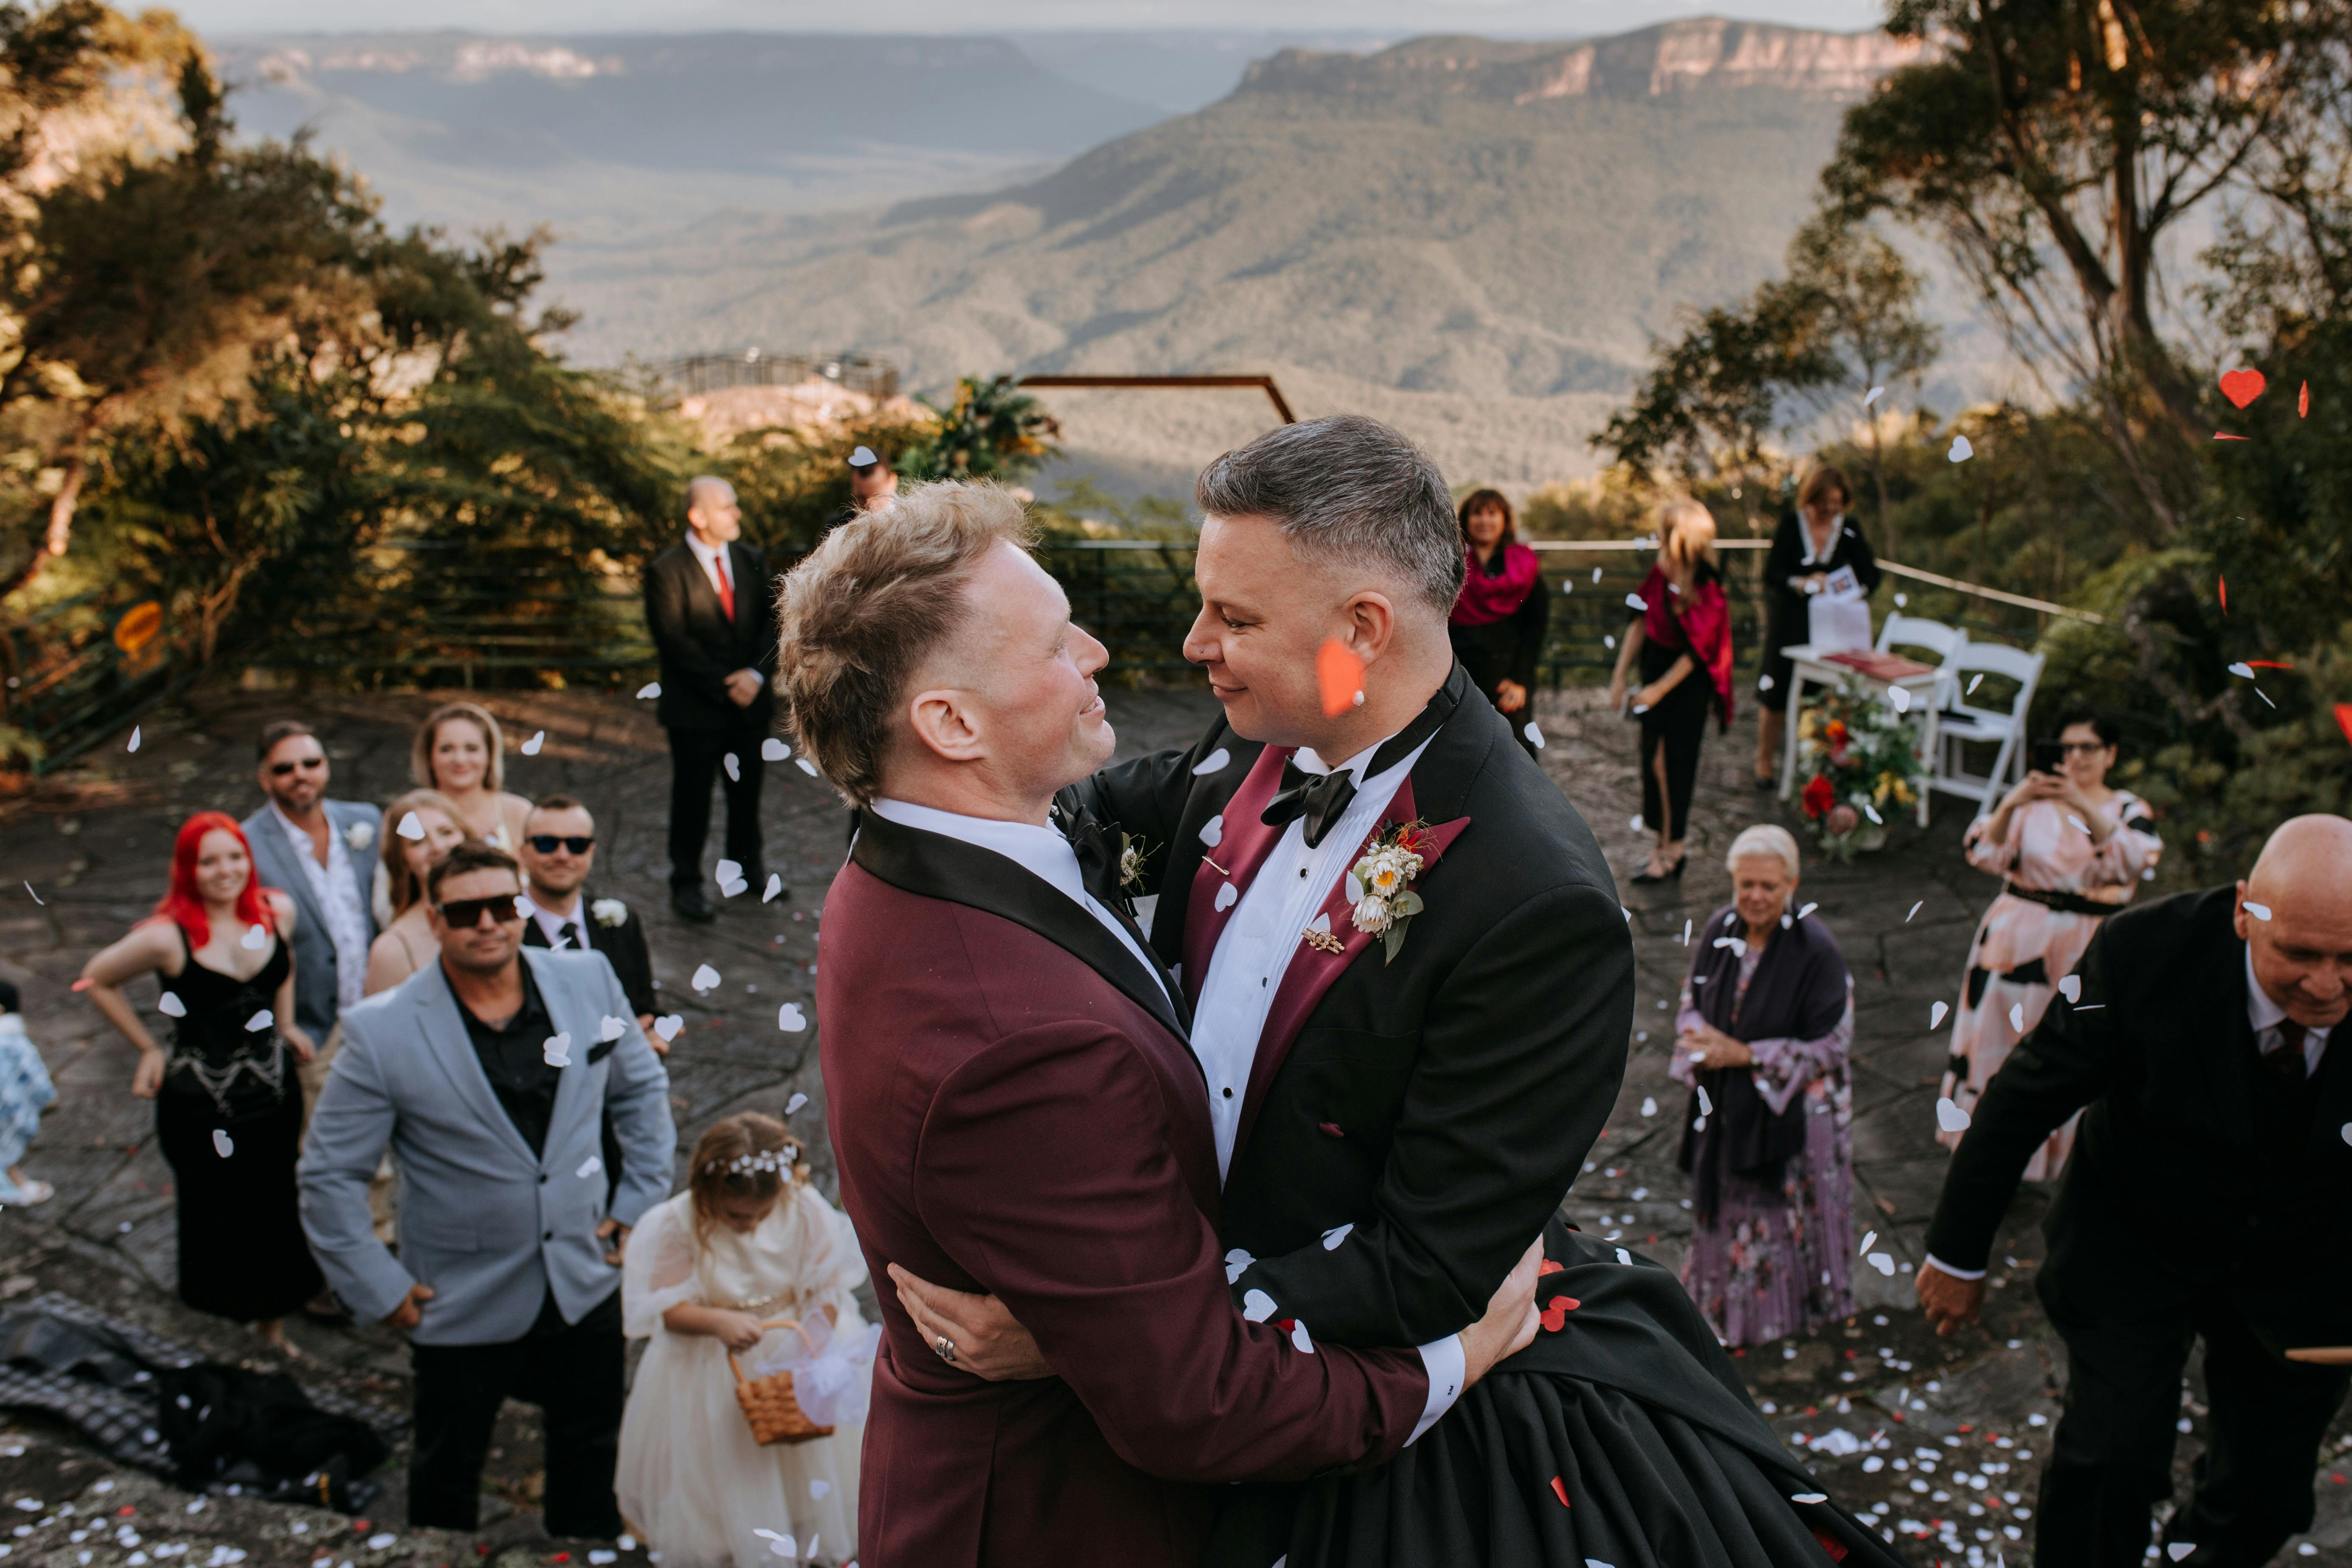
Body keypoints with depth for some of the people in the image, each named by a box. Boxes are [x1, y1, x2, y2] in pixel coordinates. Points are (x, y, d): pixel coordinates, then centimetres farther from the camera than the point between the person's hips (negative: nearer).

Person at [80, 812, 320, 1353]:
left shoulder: (278, 911, -5)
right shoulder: (168, 937, -19)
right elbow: (99, 980, -1)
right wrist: (148, 1048, 0)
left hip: (274, 1092, 4)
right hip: (201, 1108, -4)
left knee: (278, 1212, 13)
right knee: (219, 1219, 8)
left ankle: (272, 1320, 32)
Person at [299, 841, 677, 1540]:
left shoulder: (588, 980, -8)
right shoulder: (381, 1032, -17)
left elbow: (642, 1087, 8)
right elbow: (329, 1178, -9)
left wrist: (642, 1200, 3)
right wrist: (380, 1291, -10)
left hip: (586, 1284, 3)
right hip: (460, 1308, -2)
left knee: (591, 1456, 22)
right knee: (446, 1476, 20)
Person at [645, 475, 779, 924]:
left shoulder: (752, 560, 6)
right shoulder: (666, 572, -11)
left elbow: (770, 620, 4)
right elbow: (675, 643, -14)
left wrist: (756, 674, -12)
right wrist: (725, 686, -16)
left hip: (750, 702, 5)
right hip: (695, 709, -5)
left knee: (747, 790, 16)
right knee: (692, 799, 5)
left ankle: (747, 864, 36)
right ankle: (686, 884, 18)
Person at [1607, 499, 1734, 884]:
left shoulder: (1707, 590, -22)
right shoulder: (1662, 573, -3)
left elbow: (1696, 652, -16)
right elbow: (1641, 622, 6)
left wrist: (1659, 689, -10)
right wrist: (1620, 675, 6)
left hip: (1688, 682, -7)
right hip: (1656, 664, 7)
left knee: (1672, 761, 0)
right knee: (1655, 759, 11)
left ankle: (1671, 852, 13)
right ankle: (1666, 845, 24)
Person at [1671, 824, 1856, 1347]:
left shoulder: (1816, 950, -21)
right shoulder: (1720, 930, -6)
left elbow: (1829, 1046, -17)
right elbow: (1693, 1003, 7)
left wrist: (1745, 1054, -20)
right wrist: (1700, 1040, -15)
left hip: (1794, 1113, -5)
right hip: (1727, 1106, 5)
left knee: (1787, 1218, 11)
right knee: (1730, 1208, 20)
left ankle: (1790, 1308, 34)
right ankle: (1727, 1299, 41)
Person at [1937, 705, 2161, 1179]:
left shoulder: (2128, 810, 3)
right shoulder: (2033, 797, 2)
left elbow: (2130, 861, -18)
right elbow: (1987, 855, -8)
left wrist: (2085, 806, -30)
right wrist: (2009, 806, -26)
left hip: (2087, 948, 0)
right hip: (2019, 939, 1)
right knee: (2002, 1036, 5)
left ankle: (2063, 1152, 18)